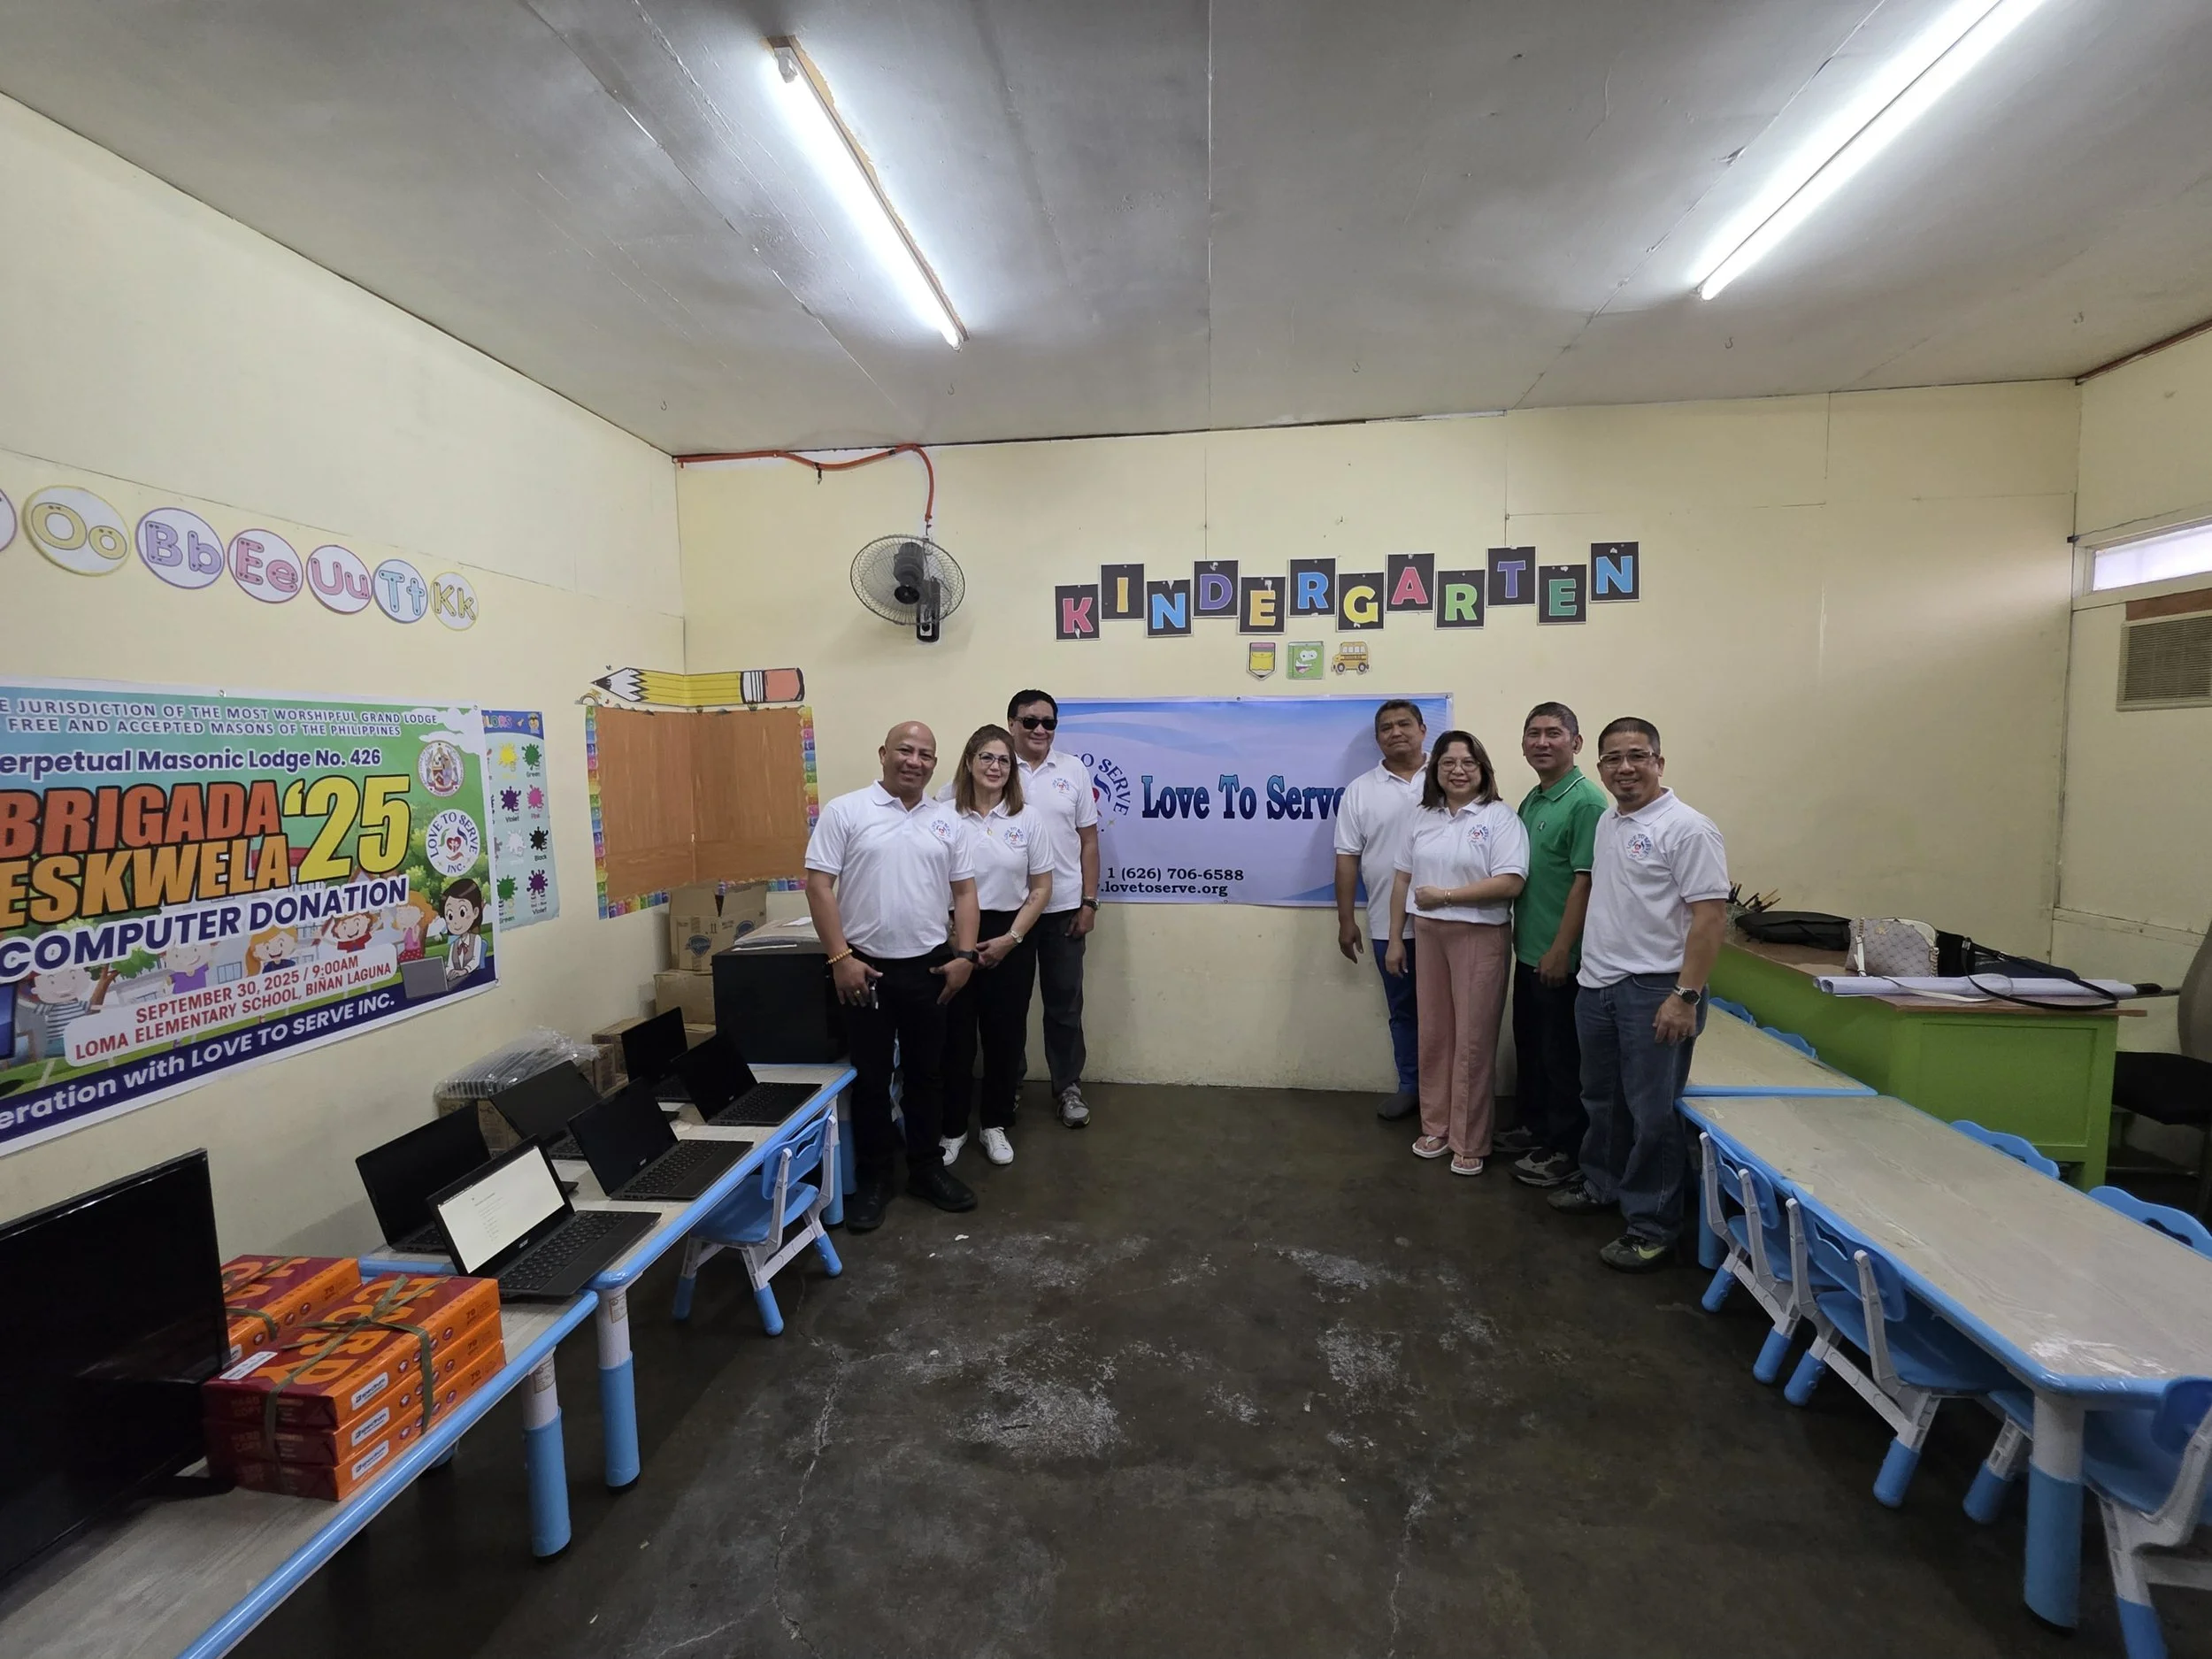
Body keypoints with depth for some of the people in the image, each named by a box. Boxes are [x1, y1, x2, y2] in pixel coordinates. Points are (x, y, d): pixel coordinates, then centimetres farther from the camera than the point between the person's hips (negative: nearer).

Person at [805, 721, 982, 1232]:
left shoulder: (947, 820, 6)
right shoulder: (845, 811, -6)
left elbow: (963, 891, 8)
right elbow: (819, 886, -9)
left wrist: (964, 955, -1)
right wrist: (840, 957, -13)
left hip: (929, 968, 4)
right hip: (865, 968, -3)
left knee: (926, 1074, 15)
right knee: (871, 1078, 9)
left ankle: (927, 1169, 30)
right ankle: (873, 1179, 24)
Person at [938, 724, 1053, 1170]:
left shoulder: (1028, 818, -1)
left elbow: (1040, 889, 2)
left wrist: (1010, 939, -7)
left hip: (1011, 938, 2)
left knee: (1005, 1034, 10)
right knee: (955, 1034, 5)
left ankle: (996, 1124, 29)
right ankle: (952, 1128, 23)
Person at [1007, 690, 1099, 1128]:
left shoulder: (1074, 771, 2)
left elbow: (1088, 841, 5)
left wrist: (1089, 901, 0)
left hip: (1063, 907, 1)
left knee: (1064, 1003, 11)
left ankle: (1068, 1086, 25)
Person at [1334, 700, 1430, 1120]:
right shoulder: (1360, 791, 4)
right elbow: (1347, 858, 4)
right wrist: (1346, 919, 1)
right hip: (1388, 923, 2)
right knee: (1403, 1010, 14)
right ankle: (1411, 1087, 28)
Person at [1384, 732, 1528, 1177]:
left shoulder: (1500, 817, -8)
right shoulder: (1424, 817, 8)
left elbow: (1510, 883, -18)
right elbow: (1403, 880, 9)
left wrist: (1444, 895, -16)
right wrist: (1395, 939, 7)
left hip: (1481, 937, -5)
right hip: (1428, 934, 5)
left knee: (1473, 1040, 4)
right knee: (1433, 1034, 13)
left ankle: (1470, 1143, 17)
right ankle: (1436, 1126, 28)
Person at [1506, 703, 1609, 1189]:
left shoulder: (1586, 803, -15)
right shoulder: (1531, 801, 11)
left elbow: (1585, 882, -19)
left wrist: (1560, 950, -20)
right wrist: (1522, 936, 14)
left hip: (1562, 957, -8)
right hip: (1528, 951, 8)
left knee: (1561, 1056, 4)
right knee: (1529, 1045, 19)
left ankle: (1563, 1150, 18)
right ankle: (1533, 1127, 35)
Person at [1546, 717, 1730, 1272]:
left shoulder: (1686, 828, -14)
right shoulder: (1608, 820, 11)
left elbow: (1710, 914, -18)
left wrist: (1686, 996, -22)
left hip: (1654, 991, -8)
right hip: (1597, 984, 8)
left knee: (1652, 1113, 2)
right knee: (1602, 1100, 21)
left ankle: (1652, 1226, 15)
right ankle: (1601, 1184, 38)